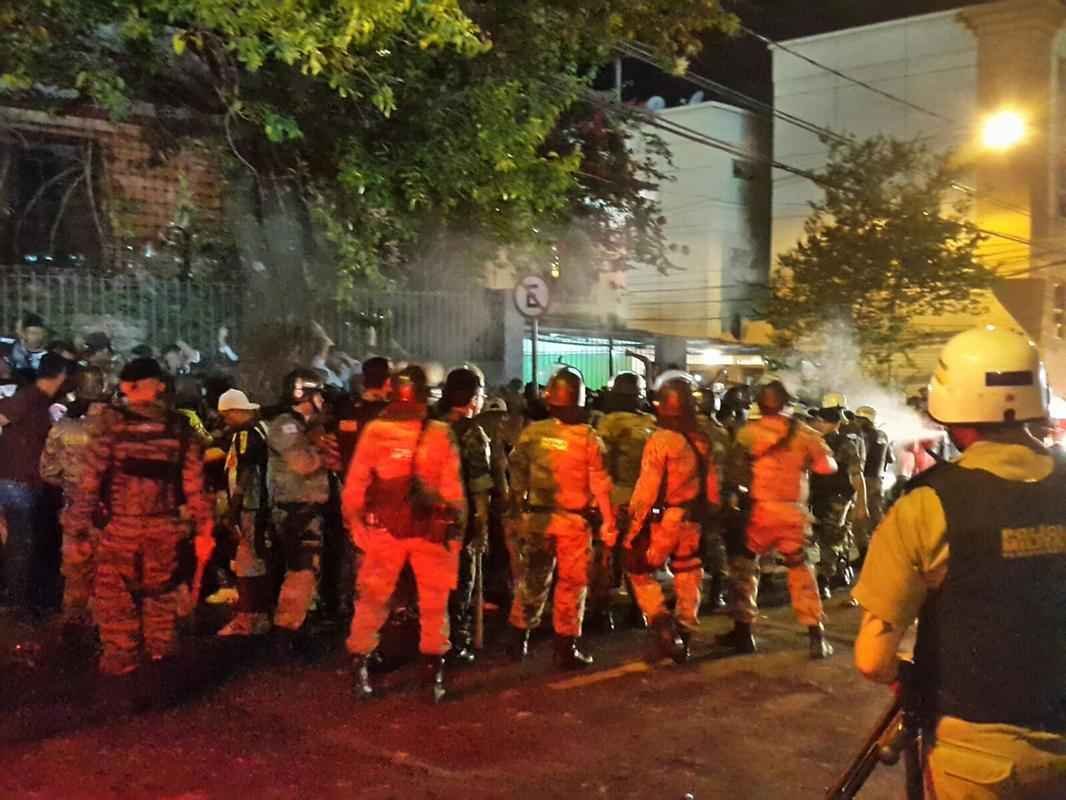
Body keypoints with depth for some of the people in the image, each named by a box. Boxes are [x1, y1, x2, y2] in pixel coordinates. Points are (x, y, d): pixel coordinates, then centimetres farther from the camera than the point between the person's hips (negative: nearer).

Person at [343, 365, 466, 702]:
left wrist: (354, 521, 9)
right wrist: (457, 527, 4)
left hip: (383, 528, 1)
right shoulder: (440, 434, -8)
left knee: (372, 599, 14)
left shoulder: (374, 431, -7)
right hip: (430, 531, -1)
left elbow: (355, 485, -3)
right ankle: (433, 673, 15)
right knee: (434, 602, 12)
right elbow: (453, 488, -5)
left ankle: (359, 668, 16)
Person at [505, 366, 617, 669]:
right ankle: (565, 649, 11)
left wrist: (516, 514, 15)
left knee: (531, 580, 16)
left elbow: (517, 477, 3)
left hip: (536, 516, 3)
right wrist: (609, 523, -2)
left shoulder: (531, 433, -4)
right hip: (573, 520, -3)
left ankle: (518, 641, 23)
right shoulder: (588, 438, -11)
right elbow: (600, 485, -10)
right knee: (571, 584, 8)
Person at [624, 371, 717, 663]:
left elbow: (647, 488, -16)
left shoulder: (661, 439, -16)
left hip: (664, 518, -5)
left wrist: (634, 523, -10)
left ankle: (662, 623, -6)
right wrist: (708, 515, 20)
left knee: (640, 569, 9)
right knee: (687, 574, 16)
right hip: (693, 518, 6)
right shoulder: (702, 440, 2)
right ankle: (684, 632, 23)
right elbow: (711, 485, 8)